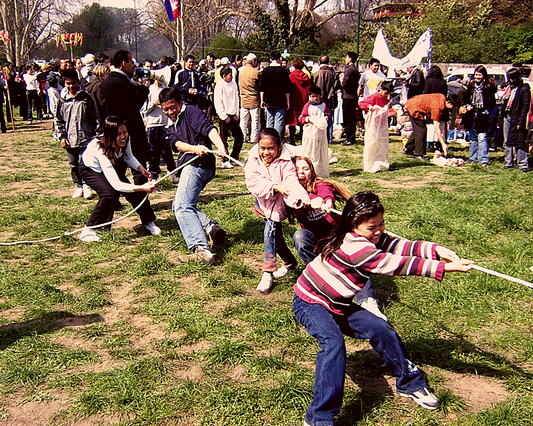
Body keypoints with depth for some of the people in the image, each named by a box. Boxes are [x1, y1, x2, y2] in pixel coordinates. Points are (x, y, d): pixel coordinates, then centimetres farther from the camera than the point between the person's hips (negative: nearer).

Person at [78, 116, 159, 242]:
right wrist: (142, 188, -55)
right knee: (110, 194, -29)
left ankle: (149, 223, 14)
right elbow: (116, 184, -46)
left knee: (131, 193, -9)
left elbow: (129, 157, 1)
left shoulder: (124, 140, -25)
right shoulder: (101, 150, -42)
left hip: (112, 165, 6)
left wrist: (141, 168, -18)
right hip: (90, 169, -6)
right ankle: (87, 230, -15)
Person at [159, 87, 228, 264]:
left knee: (182, 206, -24)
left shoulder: (191, 111, 4)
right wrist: (194, 148, -19)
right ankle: (212, 227, 6)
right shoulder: (171, 126, 25)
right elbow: (175, 143, 3)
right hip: (190, 165, 10)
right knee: (177, 205, 21)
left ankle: (201, 250, -38)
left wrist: (220, 146, -36)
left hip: (197, 164, -10)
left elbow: (208, 127, -15)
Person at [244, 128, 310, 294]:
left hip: (278, 203, -4)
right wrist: (275, 186, -34)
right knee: (275, 235, 17)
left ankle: (268, 273, -9)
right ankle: (290, 263, 40)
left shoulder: (284, 163, -19)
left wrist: (301, 196, -53)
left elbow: (291, 182, -33)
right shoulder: (253, 161, -12)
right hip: (262, 202, 5)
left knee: (270, 232, -17)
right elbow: (253, 182, -23)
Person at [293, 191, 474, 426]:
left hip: (337, 306, 9)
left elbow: (398, 246, -16)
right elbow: (395, 264, -34)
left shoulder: (371, 238, -3)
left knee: (382, 330, 2)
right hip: (310, 302, -9)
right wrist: (444, 268, -35)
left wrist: (435, 249, -32)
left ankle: (409, 383, 21)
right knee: (333, 343, -31)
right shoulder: (352, 245, -31)